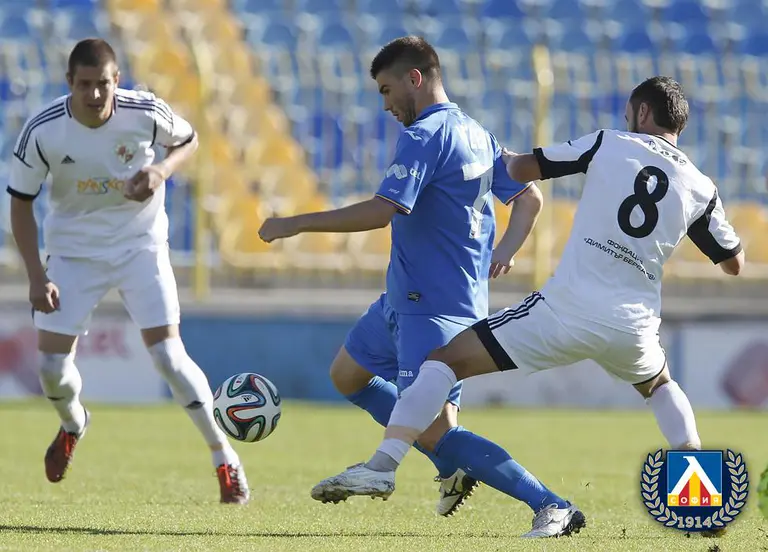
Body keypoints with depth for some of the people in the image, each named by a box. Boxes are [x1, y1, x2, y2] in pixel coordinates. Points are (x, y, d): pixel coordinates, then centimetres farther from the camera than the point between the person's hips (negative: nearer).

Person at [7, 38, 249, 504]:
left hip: (141, 246, -1)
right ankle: (73, 425, 35)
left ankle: (226, 460, 1)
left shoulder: (145, 112, -19)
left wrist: (161, 171, -19)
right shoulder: (42, 131, -19)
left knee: (169, 355, -13)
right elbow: (21, 203, -8)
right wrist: (37, 277, -14)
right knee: (53, 365, -2)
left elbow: (188, 140, 4)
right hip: (74, 251, 1)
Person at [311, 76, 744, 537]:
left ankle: (383, 465, -17)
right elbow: (735, 263, 22)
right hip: (632, 326, 4)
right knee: (660, 386, 38)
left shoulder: (609, 145, 3)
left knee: (443, 361, 2)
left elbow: (521, 169, 4)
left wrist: (508, 157, 27)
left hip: (565, 310, -4)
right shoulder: (701, 188, 10)